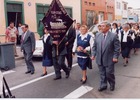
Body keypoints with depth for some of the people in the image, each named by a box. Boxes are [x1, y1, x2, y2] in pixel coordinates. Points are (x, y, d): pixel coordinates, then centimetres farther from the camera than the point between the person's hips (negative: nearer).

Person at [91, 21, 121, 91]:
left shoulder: (114, 36, -9)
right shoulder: (97, 36, 4)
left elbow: (117, 47, -8)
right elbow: (94, 46, 10)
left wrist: (115, 57, -12)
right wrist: (93, 55, 2)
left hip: (109, 59, -4)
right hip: (100, 59, 4)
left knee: (109, 73, 6)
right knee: (102, 74, 13)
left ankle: (112, 84, 32)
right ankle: (103, 85, 30)